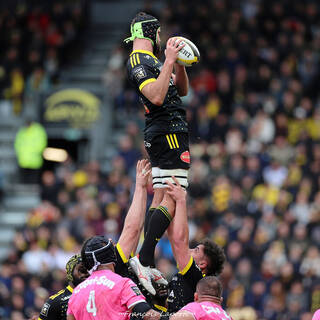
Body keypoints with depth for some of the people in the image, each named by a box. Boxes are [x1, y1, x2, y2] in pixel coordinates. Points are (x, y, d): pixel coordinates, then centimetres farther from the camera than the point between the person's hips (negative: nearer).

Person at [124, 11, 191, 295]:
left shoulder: (151, 60, 21)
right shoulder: (138, 62, -10)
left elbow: (182, 90, 25)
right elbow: (157, 97, -25)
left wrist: (179, 63, 9)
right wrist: (170, 61, -22)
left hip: (160, 135, 11)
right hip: (169, 133, -11)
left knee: (160, 198, 8)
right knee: (172, 199, -16)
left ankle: (148, 264, 7)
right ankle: (144, 259, -22)